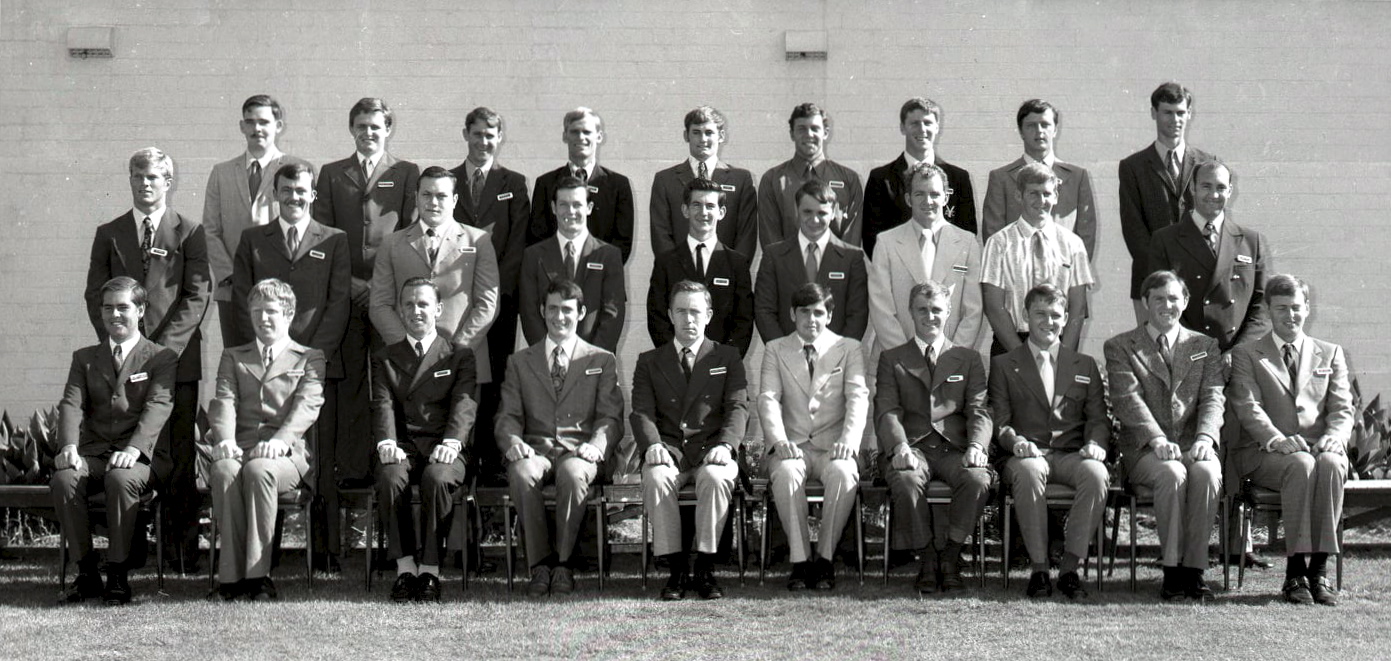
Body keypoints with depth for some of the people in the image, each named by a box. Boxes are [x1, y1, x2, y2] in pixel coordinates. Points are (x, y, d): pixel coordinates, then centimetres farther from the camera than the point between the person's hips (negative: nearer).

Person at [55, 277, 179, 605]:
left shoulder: (162, 358, 9)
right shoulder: (84, 358, 20)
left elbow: (158, 406, -8)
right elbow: (72, 405, 5)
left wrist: (134, 448, -26)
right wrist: (68, 446, -17)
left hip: (137, 456, -3)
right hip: (92, 453, 3)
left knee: (121, 479, -37)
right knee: (63, 479, -30)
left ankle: (118, 574, -24)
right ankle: (86, 571, -20)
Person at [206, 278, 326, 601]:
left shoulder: (310, 358, 17)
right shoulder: (233, 357, 26)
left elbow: (307, 406, -1)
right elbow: (225, 401, 8)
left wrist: (280, 440, -21)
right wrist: (224, 439, -14)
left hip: (286, 454, -2)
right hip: (239, 450, 2)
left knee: (258, 470, -38)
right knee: (225, 472, -35)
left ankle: (257, 574, -36)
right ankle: (231, 576, -33)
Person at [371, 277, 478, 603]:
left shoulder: (460, 355, 15)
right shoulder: (384, 358, 20)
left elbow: (464, 404, 0)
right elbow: (383, 404, 4)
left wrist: (451, 442, -20)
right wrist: (386, 442, -17)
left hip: (443, 447, -1)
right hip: (403, 446, 1)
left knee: (437, 478, -35)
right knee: (390, 478, -33)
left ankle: (430, 569, -28)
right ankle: (404, 567, -26)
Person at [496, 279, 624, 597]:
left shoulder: (602, 361, 17)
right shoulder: (520, 361, 21)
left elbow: (611, 418, 7)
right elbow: (508, 416, 10)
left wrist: (596, 445, -16)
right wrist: (512, 441, -14)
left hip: (579, 452, -1)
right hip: (535, 448, 1)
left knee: (572, 473, -37)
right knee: (523, 472, -35)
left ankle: (564, 564, -24)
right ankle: (540, 564, -24)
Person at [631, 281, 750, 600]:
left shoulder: (728, 358, 16)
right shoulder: (650, 361, 18)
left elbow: (738, 408, 3)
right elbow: (641, 412, 5)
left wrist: (725, 445, -17)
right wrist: (652, 444, -17)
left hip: (710, 452, -1)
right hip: (668, 451, 1)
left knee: (716, 477, -35)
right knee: (656, 477, -33)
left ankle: (705, 569, -27)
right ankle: (677, 569, -24)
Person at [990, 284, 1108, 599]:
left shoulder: (1085, 365, 22)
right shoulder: (1004, 365, 16)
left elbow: (1098, 418, 13)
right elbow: (999, 421, 6)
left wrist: (1096, 444, -10)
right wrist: (1016, 441, -17)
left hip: (1072, 455, 2)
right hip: (1028, 454, -1)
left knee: (1097, 474, -33)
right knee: (1027, 473, -38)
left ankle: (1070, 567, -26)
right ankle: (1039, 568, -28)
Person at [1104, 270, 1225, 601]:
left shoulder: (1205, 346, 19)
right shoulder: (1120, 347, 10)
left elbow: (1213, 398, 5)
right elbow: (1128, 399, -5)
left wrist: (1204, 438, -16)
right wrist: (1156, 439, -21)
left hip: (1194, 445, 2)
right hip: (1144, 448, -2)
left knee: (1207, 473, -32)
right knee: (1172, 474, -35)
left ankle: (1194, 570, -27)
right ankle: (1172, 570, -28)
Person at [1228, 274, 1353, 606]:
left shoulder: (1330, 354, 20)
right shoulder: (1246, 355, 11)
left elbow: (1343, 409, 10)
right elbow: (1248, 407, -4)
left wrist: (1335, 436, -14)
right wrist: (1276, 440, -22)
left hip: (1321, 449, 2)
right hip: (1265, 453, -2)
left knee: (1330, 464, -35)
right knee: (1301, 465, -36)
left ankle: (1319, 569, -32)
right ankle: (1295, 571, -35)